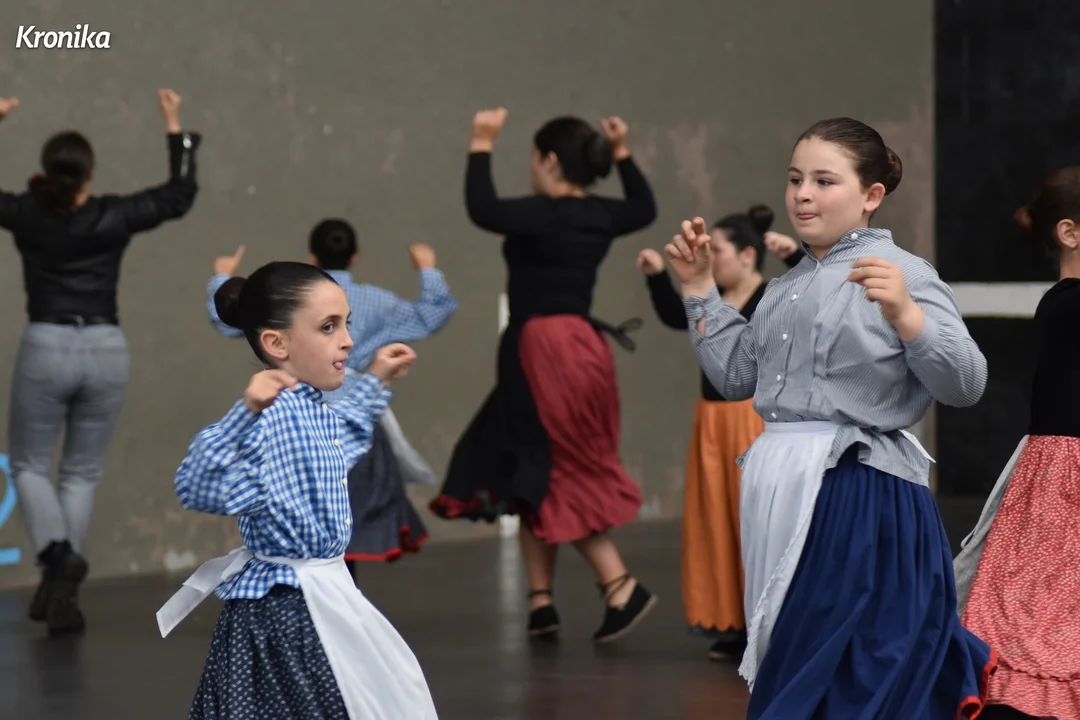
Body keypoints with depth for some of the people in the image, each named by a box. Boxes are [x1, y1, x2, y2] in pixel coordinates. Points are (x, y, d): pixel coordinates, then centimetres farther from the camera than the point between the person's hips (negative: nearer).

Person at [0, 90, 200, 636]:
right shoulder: (114, 218, -4)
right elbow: (180, 195, 10)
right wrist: (175, 130, 15)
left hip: (46, 348, -1)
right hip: (106, 351, 1)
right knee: (82, 473, 12)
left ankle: (57, 554, -16)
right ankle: (62, 597, 5)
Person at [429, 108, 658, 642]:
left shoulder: (543, 215, -15)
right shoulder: (601, 216, 8)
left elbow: (482, 210, -26)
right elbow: (645, 208, 28)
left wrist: (482, 147, -18)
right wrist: (623, 154, 28)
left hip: (544, 351, -8)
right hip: (580, 346, 8)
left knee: (556, 478, -3)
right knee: (532, 476, 14)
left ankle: (620, 588, -8)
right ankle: (542, 602, 15)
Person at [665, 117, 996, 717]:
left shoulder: (901, 273, -9)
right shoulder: (787, 288, 17)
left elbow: (965, 386, -16)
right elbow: (737, 376, 22)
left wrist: (905, 316, -31)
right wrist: (701, 288, 19)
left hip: (861, 501, -8)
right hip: (785, 493, 8)